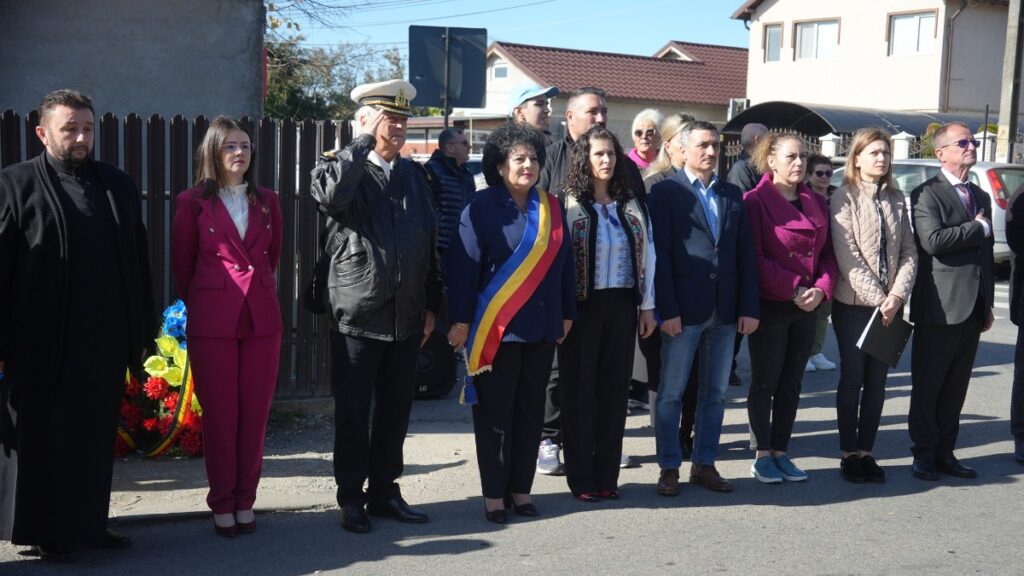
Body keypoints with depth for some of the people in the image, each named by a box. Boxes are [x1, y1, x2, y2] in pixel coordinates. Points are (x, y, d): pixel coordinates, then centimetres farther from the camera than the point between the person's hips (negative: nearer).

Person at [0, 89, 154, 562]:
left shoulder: (118, 185, 10)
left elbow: (137, 262, 11)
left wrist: (142, 329, 8)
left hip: (106, 342, 4)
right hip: (45, 344, -4)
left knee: (97, 438, 13)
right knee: (47, 440, 7)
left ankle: (90, 524, 26)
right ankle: (47, 534, 19)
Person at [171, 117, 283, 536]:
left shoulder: (267, 202, 10)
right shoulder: (194, 202, 0)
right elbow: (182, 262, 7)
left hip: (262, 319, 3)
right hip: (212, 321, -3)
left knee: (255, 414, 5)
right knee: (219, 414, 2)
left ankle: (245, 501, 16)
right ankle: (222, 504, 13)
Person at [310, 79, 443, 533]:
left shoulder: (414, 174, 12)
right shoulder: (341, 167, -3)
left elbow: (430, 241, 14)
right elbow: (331, 196, -29)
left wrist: (431, 306, 11)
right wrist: (365, 141, -19)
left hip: (407, 317, 5)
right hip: (358, 314, -5)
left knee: (396, 410, 12)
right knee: (353, 413, 4)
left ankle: (384, 491, 25)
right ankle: (351, 499, 17)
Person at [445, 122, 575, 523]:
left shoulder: (552, 208, 8)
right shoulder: (482, 208, -6)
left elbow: (563, 263, 12)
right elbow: (463, 265, -8)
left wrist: (567, 314, 11)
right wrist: (461, 321, -11)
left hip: (541, 327, 5)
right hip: (496, 328, -4)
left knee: (531, 410, 9)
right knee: (495, 412, 2)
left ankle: (521, 488, 21)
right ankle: (494, 493, 12)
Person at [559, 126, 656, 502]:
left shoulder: (632, 206, 8)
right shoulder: (569, 206, -5)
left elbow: (647, 255, 10)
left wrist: (648, 306, 7)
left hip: (622, 306, 4)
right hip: (582, 306, -4)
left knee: (615, 389, 8)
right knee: (580, 390, 3)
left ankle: (607, 475, 18)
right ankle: (581, 478, 12)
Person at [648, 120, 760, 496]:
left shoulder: (733, 195, 13)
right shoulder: (666, 192, -1)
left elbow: (745, 254, 10)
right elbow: (660, 254, -8)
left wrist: (749, 307, 2)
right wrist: (667, 310, -15)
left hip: (725, 311, 5)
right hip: (683, 310, -5)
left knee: (715, 392, 11)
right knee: (671, 393, 2)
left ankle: (705, 464, 21)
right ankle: (669, 468, 13)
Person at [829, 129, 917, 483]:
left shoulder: (897, 199, 10)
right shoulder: (845, 198, -5)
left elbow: (909, 251, 6)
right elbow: (846, 255, -12)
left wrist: (897, 295, -8)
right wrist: (877, 298, -15)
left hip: (890, 306, 4)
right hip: (854, 304, -4)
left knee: (877, 381, 7)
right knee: (852, 378, 2)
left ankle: (866, 451, 16)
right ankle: (849, 454, 11)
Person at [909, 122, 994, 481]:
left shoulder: (980, 197, 18)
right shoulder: (927, 194, -6)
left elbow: (987, 253, 21)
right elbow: (933, 240, -21)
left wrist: (988, 304, 18)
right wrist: (979, 228, -8)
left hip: (973, 307, 7)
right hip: (939, 306, -7)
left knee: (956, 386, 10)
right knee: (928, 385, 2)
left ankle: (945, 453, 18)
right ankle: (924, 454, 12)